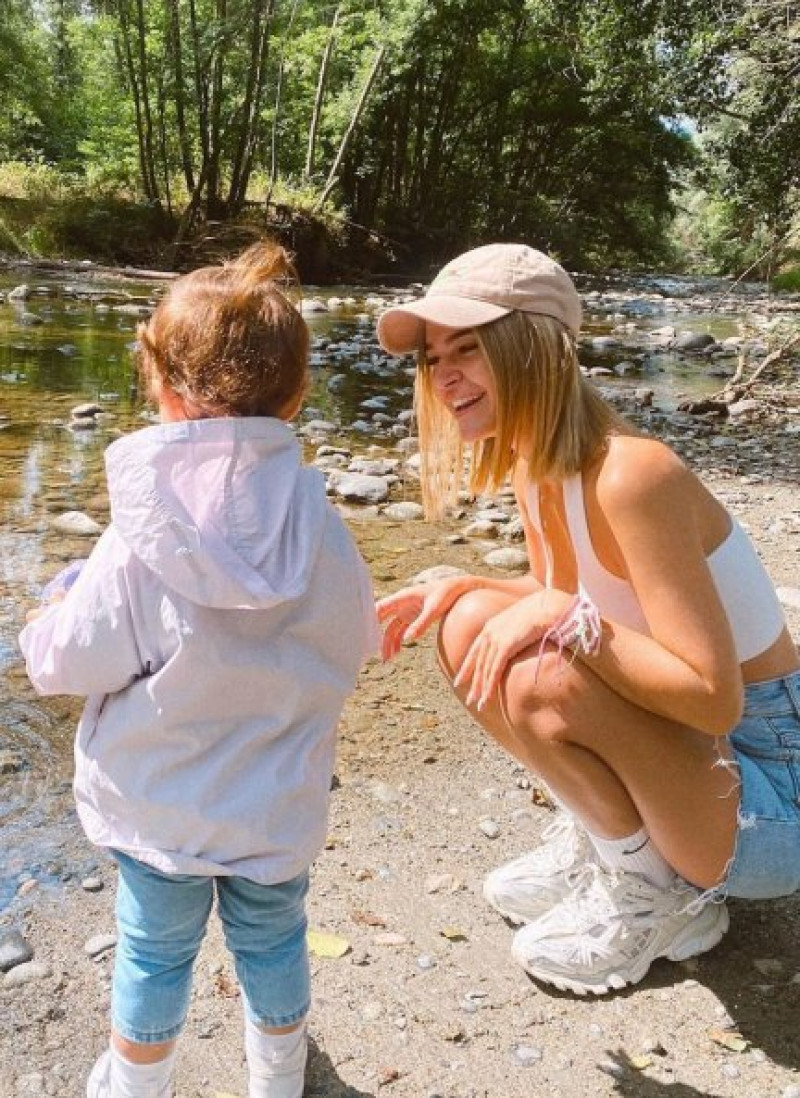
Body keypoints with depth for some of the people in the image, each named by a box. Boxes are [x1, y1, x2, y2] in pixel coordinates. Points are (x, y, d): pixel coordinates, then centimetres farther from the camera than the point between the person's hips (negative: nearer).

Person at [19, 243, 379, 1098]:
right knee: (271, 940, 24)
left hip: (159, 809, -2)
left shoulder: (139, 547, -26)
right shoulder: (319, 529, -18)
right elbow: (351, 643, -2)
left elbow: (64, 661, -15)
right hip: (278, 808, 2)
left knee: (154, 951, 20)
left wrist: (48, 622, 7)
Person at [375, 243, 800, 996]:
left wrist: (567, 619, -31)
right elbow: (561, 598, 12)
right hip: (674, 738, 8)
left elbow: (716, 699, -28)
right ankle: (597, 842, 11)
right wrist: (458, 590, -4)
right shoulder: (532, 462, -2)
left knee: (544, 679, -31)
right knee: (471, 629, -4)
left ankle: (660, 896, -2)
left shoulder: (631, 474, -29)